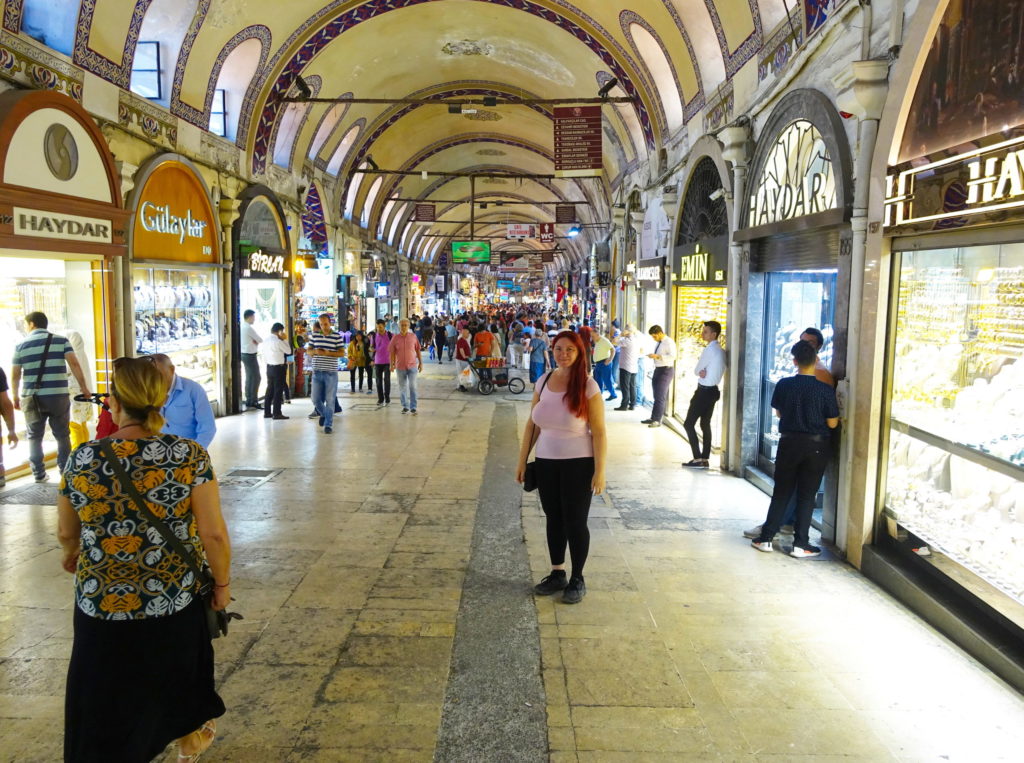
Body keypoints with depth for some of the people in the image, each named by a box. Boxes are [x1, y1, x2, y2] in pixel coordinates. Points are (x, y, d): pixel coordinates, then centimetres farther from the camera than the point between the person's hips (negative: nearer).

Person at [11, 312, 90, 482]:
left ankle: (39, 475, 14)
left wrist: (15, 397, 18)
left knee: (35, 437, 12)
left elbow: (14, 375, 6)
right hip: (58, 396, 0)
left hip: (32, 398, 0)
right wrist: (84, 387, -8)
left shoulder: (21, 345, 5)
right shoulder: (61, 341, 2)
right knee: (62, 436, 10)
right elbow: (74, 363, -10)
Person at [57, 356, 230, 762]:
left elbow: (66, 534, 5)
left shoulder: (82, 460, -10)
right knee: (175, 675, 29)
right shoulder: (191, 455, -15)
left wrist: (70, 556, 27)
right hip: (175, 602, 1)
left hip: (102, 604, -1)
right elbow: (214, 534, -16)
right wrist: (222, 582, 1)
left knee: (107, 700, 20)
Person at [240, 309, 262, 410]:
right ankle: (252, 403, -1)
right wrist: (257, 340, 6)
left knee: (249, 377, 16)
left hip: (244, 354, 10)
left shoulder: (242, 327, 10)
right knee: (255, 378, -3)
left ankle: (248, 400, 22)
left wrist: (254, 341, -4)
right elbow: (260, 340, -14)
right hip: (250, 355, -10)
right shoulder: (249, 328, -20)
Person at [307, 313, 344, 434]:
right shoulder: (314, 336, 8)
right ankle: (323, 414, 35)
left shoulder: (337, 336, -1)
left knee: (330, 400, -1)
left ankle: (328, 424, 8)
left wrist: (328, 353, -19)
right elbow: (308, 350, 12)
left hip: (331, 373, -3)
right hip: (317, 372, 3)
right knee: (316, 399, 5)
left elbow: (341, 353, -4)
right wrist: (315, 351, -11)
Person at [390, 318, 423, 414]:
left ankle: (413, 408, -2)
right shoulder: (395, 338, -3)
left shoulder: (413, 336, -2)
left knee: (412, 387, -8)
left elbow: (418, 350, 5)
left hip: (412, 366, -1)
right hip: (400, 367, 1)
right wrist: (392, 364, -7)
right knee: (402, 388, 11)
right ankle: (405, 406, 25)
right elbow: (392, 352, 0)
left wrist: (420, 363, 4)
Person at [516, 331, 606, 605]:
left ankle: (577, 580, 23)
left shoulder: (587, 386, -12)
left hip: (578, 464, -4)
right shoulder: (544, 382, 2)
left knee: (575, 522, 6)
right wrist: (522, 461, 8)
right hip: (546, 462, 5)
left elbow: (598, 432, -12)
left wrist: (599, 471, -14)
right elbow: (532, 425, 8)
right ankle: (557, 574, 31)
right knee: (554, 519, 15)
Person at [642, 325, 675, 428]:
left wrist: (658, 356, -28)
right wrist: (653, 356, 1)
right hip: (657, 369, 9)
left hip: (665, 370, -9)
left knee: (660, 396, -6)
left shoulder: (669, 342, -14)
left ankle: (657, 420, -2)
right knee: (656, 396, 14)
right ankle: (653, 418, 21)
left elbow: (673, 356, -25)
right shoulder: (658, 343, 12)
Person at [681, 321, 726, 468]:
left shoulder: (710, 349, -17)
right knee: (705, 424, 12)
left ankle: (698, 459, -8)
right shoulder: (721, 350, 12)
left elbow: (696, 370, -11)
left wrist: (700, 372, 7)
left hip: (704, 391, -9)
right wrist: (704, 372, -3)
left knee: (689, 424, -6)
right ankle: (705, 459, 13)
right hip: (713, 390, 10)